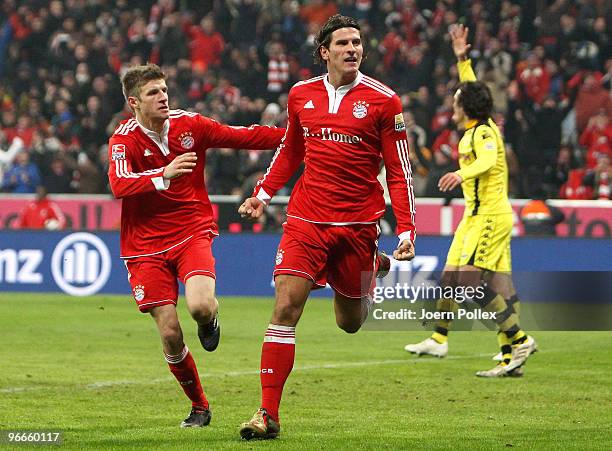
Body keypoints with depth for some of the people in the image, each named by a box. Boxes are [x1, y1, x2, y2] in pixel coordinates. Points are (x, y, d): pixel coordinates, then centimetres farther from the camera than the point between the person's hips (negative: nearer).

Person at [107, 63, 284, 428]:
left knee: (200, 306, -28)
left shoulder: (189, 125, 0)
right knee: (170, 334, -5)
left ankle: (210, 322, 11)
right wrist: (164, 174, -40)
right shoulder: (125, 139, -8)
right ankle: (199, 406, 18)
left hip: (193, 233, 1)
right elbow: (119, 185, -26)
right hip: (146, 244, -1)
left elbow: (246, 137, 6)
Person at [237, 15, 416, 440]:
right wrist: (264, 193, 12)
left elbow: (400, 170, -2)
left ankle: (376, 266, 45)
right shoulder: (301, 95, 5)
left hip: (358, 224, -1)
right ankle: (268, 414, -12)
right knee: (286, 307, -14)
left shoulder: (383, 101, -4)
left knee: (350, 323, 11)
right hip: (306, 218, 2)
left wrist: (406, 230, -9)